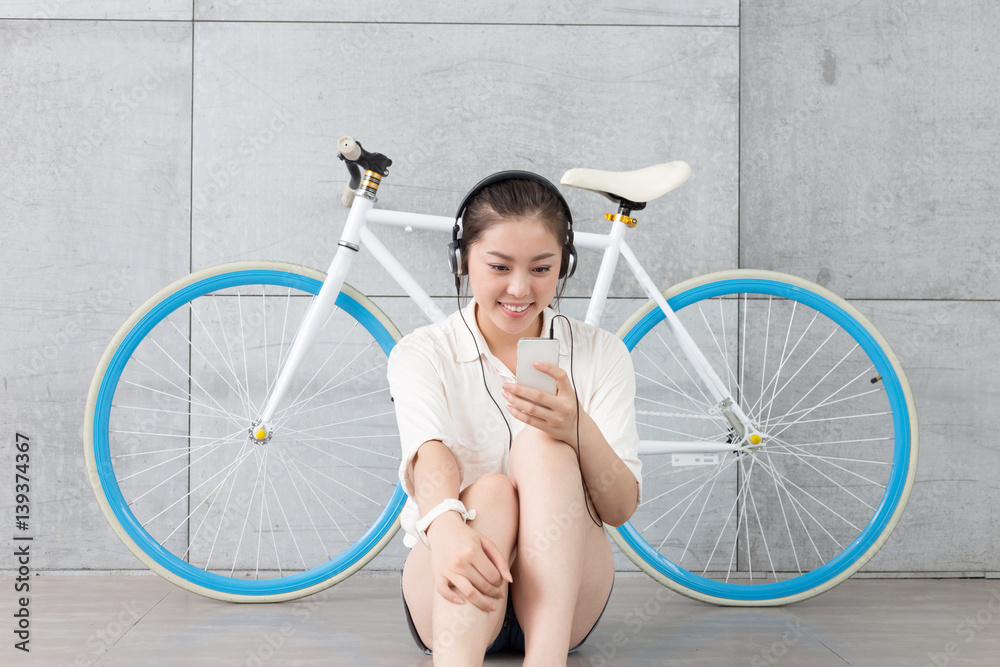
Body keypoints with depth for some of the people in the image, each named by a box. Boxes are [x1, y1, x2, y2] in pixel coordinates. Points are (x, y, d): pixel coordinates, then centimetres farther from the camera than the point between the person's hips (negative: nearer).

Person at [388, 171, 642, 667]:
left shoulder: (601, 355, 2)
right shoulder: (421, 355, -1)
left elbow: (621, 509, -7)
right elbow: (429, 454, -23)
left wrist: (578, 429, -29)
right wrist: (447, 526, -48)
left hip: (563, 598, 1)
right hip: (452, 598, -1)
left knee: (542, 447, -26)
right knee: (490, 492, -33)